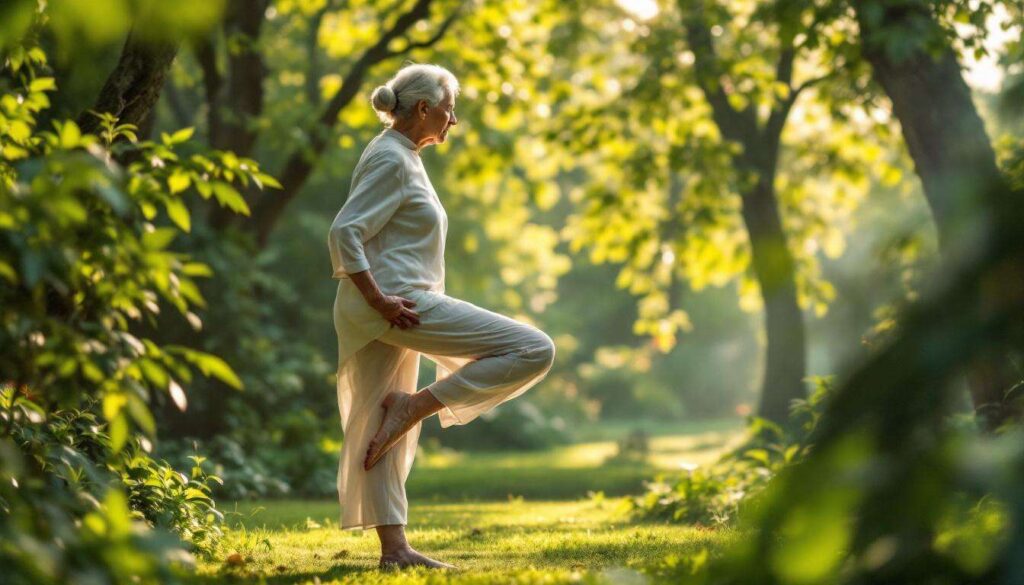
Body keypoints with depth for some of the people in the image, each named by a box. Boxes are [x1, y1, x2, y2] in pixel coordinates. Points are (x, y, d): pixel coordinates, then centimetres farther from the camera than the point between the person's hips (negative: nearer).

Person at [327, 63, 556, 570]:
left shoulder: (401, 157, 19)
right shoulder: (391, 160, -11)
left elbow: (351, 235, 26)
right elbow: (344, 232, -21)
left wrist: (380, 303, 20)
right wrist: (380, 301, -22)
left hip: (396, 308, 11)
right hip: (401, 303, -11)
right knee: (534, 350, -13)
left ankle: (394, 548, 12)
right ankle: (415, 406, -11)